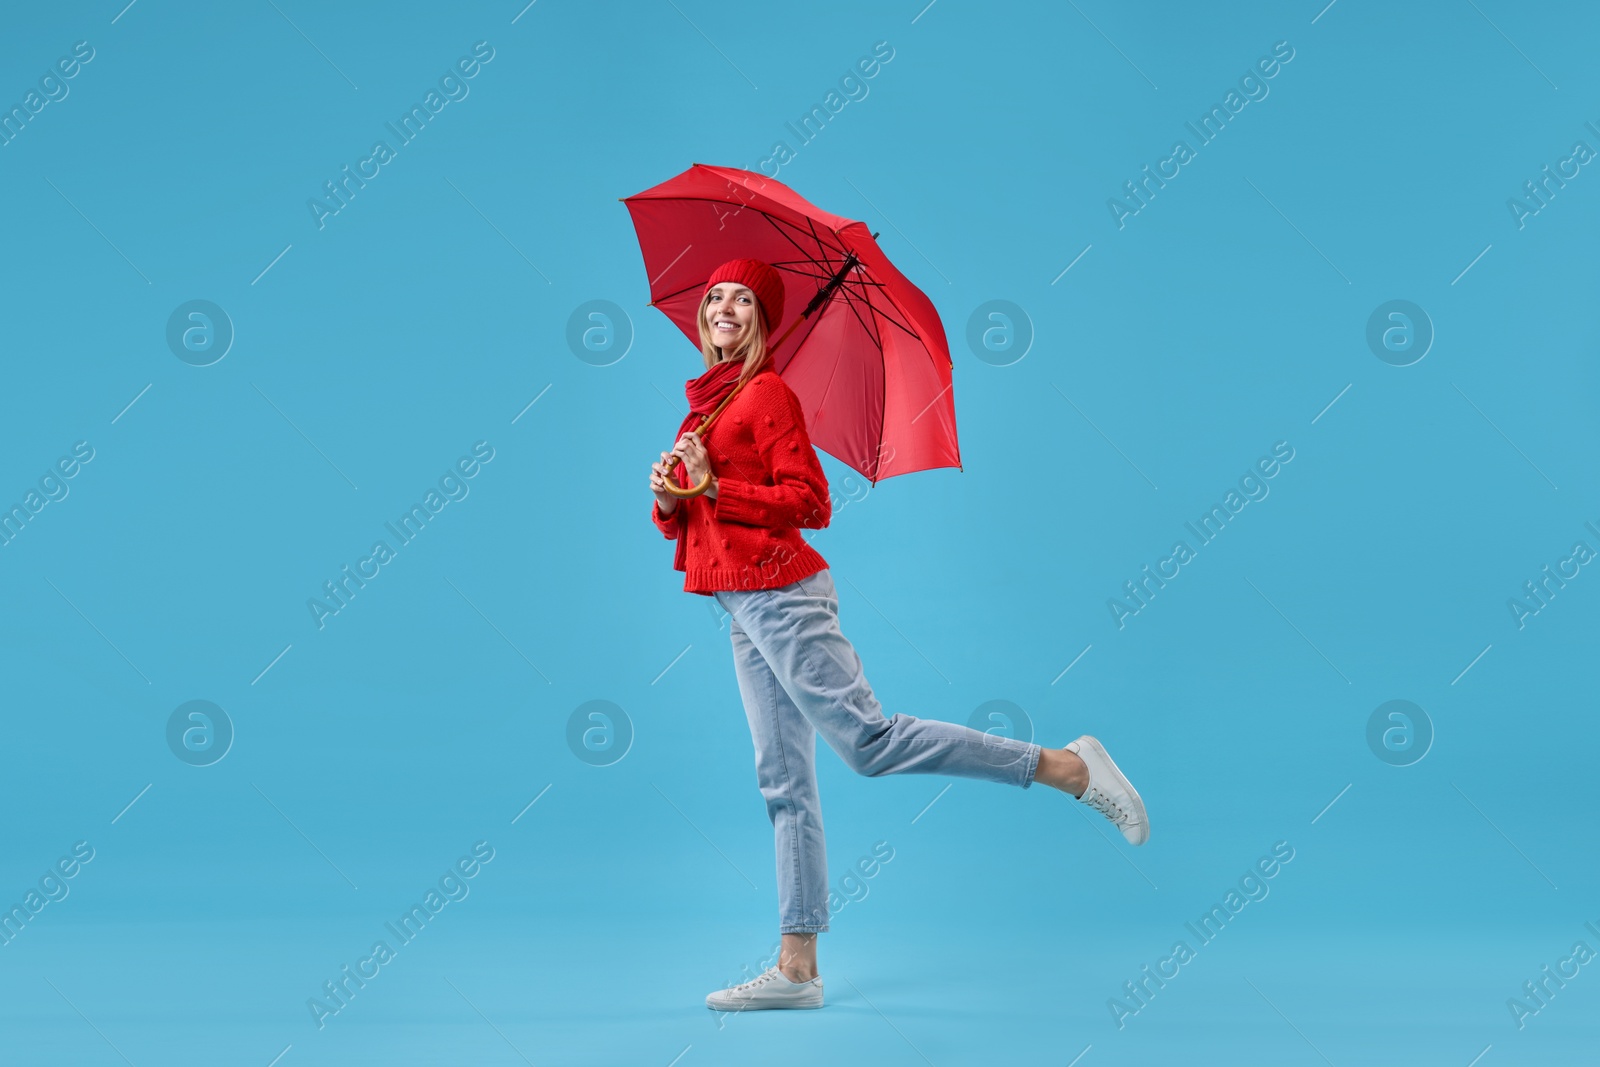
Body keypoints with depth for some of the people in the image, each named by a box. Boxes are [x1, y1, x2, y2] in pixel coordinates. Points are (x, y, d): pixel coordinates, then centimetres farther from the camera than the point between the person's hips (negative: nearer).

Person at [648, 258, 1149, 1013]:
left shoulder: (767, 394, -6)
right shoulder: (705, 401, 19)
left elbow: (811, 504, -14)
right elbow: (678, 522, 21)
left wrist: (716, 487, -16)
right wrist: (668, 499, -1)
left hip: (778, 596, -8)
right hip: (745, 610, 8)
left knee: (866, 739, -15)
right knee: (784, 782, 6)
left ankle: (1068, 767, -11)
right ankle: (797, 969, 7)